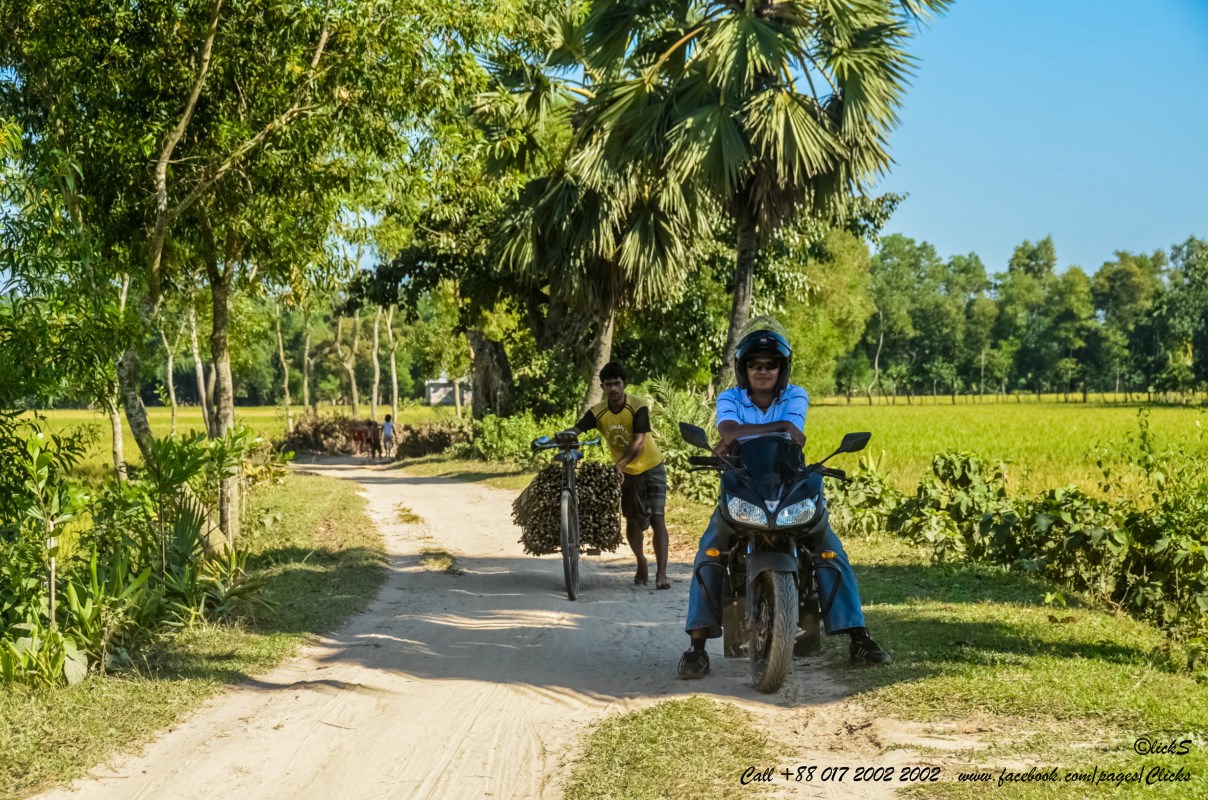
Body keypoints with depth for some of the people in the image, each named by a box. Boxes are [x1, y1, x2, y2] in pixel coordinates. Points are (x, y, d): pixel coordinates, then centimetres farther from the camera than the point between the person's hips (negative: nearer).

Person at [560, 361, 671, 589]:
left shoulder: (638, 407, -24)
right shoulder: (598, 412, -14)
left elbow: (638, 442, -34)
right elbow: (577, 429, -27)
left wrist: (619, 464, -48)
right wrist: (567, 434, -52)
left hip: (651, 468, -4)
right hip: (626, 472, 4)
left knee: (657, 520, -15)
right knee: (632, 521, 14)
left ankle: (661, 573, -21)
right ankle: (642, 565, 36)